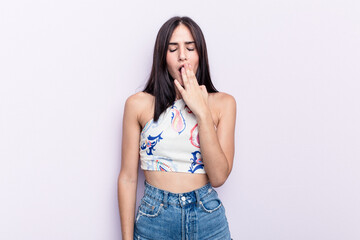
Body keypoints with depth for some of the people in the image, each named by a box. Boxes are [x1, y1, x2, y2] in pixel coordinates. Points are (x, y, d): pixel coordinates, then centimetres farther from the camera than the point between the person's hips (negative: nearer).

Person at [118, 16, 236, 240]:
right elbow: (128, 178, -2)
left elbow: (218, 177, -11)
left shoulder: (223, 103, -2)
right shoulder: (139, 104, -4)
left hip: (208, 218, 1)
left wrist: (202, 112, -16)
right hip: (154, 219, 0)